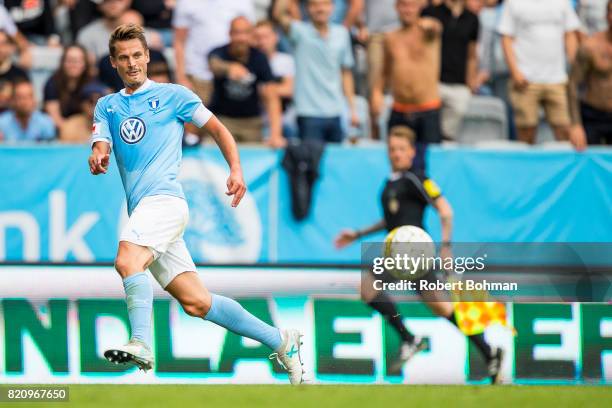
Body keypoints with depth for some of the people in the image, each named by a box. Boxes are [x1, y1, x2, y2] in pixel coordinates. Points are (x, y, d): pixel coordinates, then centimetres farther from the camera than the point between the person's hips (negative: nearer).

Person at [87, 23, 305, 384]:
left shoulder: (172, 95, 8)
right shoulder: (107, 106, 20)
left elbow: (218, 128, 13)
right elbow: (102, 146, 6)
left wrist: (236, 170, -2)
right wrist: (97, 158, -18)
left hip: (164, 199, -5)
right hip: (142, 209, 5)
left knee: (127, 260, -33)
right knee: (197, 302, 1)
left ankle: (141, 345, -43)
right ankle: (281, 342, 10)